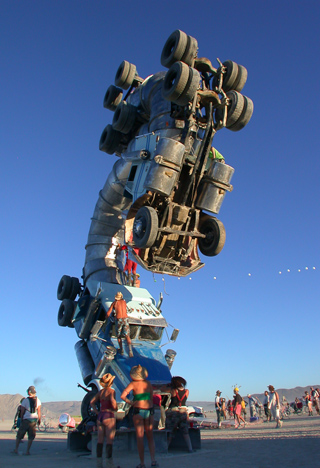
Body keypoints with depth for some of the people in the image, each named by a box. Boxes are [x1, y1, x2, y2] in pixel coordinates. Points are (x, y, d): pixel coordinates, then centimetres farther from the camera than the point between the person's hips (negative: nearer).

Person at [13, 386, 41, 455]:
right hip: (34, 419, 2)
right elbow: (39, 411, 4)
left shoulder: (25, 400, -6)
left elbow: (22, 411, -4)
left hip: (26, 419, -2)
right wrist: (39, 419, 12)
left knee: (19, 435, 14)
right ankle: (27, 451, 5)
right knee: (31, 436, 9)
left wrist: (21, 419, 7)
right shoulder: (37, 400, 3)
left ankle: (16, 449, 14)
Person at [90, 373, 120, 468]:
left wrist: (97, 413, 9)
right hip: (109, 416, -7)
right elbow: (113, 402, -24)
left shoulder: (100, 391, 10)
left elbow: (92, 402, 11)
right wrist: (116, 408, -4)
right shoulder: (111, 391, -10)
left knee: (100, 440, 12)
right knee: (110, 440, -1)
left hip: (100, 417, 7)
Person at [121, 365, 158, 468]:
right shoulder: (148, 383, 6)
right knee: (150, 437, 14)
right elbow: (151, 398, 7)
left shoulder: (133, 384, -5)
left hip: (138, 410, -3)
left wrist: (129, 402, 0)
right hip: (149, 410, 3)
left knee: (139, 437, 6)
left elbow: (122, 396, -15)